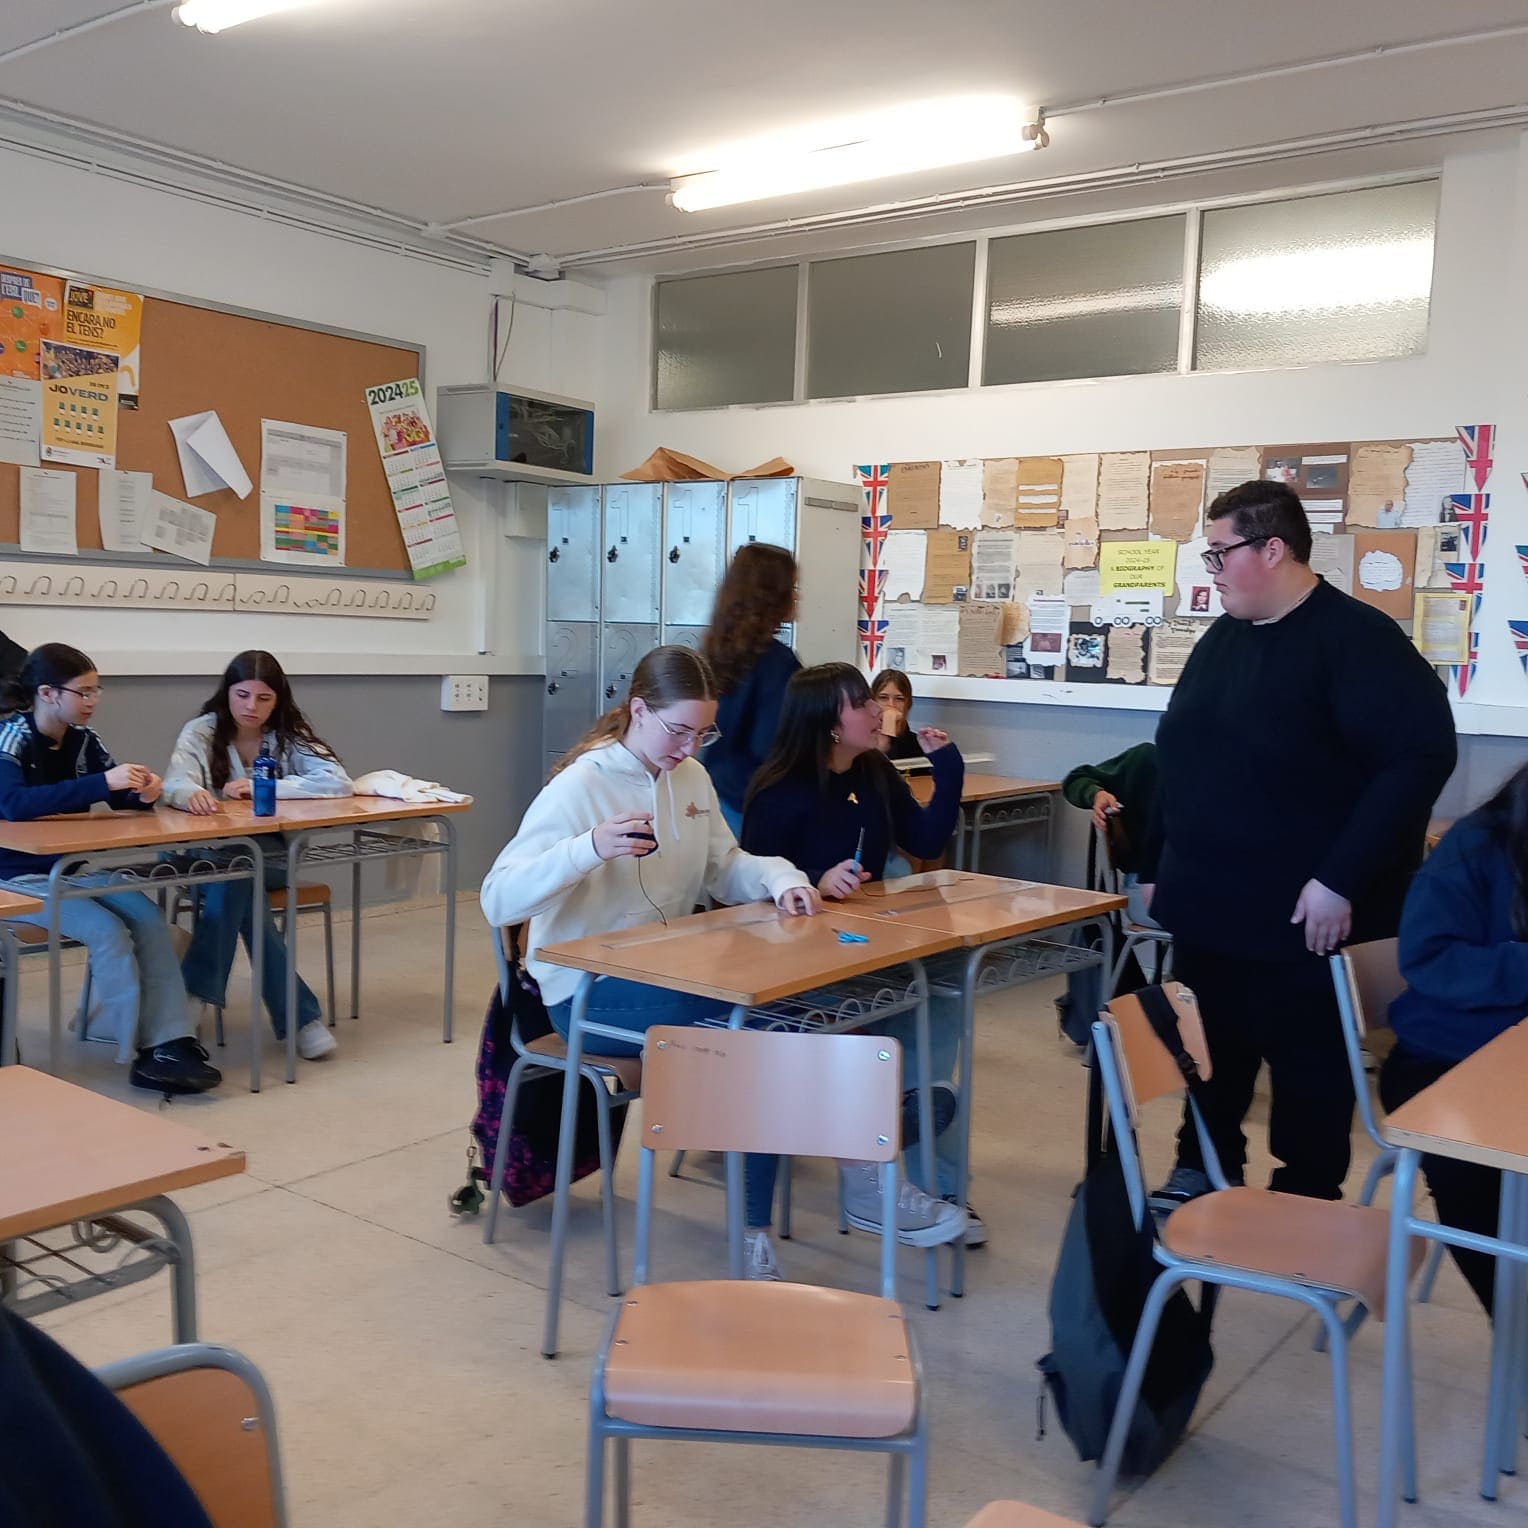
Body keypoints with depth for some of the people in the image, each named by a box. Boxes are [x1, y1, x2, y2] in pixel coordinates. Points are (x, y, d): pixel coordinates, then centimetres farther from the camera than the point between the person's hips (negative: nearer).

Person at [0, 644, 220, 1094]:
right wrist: (103, 783, -38)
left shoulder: (82, 739, 3)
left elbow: (120, 797, 11)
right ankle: (145, 1053, -16)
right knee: (107, 931, -26)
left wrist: (144, 792, -15)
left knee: (148, 917, -18)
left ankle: (169, 1042, -20)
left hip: (77, 869, 6)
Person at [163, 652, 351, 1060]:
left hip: (271, 858, 0)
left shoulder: (289, 735, 0)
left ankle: (198, 994, -22)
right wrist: (192, 793, -47)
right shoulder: (201, 732, -2)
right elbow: (175, 783, -21)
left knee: (235, 880, -33)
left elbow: (339, 782, -14)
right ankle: (300, 1014, -32)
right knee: (235, 880, -34)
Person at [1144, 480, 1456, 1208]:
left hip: (1303, 918, -7)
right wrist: (1160, 870, 15)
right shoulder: (1222, 638, 10)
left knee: (1307, 1066, 7)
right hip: (1209, 909, 7)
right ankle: (1201, 1173, 36)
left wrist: (1341, 881, -25)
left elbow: (1420, 757, -23)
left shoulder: (1355, 638, -15)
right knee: (1210, 1056, 18)